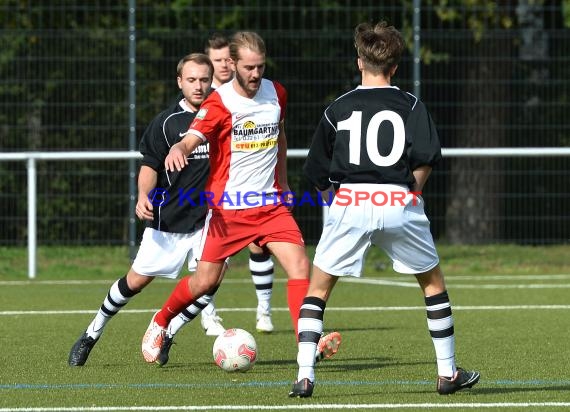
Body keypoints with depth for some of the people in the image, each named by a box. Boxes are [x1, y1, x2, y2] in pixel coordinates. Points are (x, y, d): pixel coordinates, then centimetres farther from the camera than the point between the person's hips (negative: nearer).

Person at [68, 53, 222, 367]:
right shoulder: (166, 122, -6)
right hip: (168, 219, -2)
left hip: (206, 219, 2)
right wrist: (143, 196, -22)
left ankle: (166, 335, 6)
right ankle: (92, 333, 20)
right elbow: (150, 165, -4)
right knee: (136, 280, 1)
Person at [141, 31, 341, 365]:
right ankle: (159, 324, 29)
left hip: (270, 203, 4)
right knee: (206, 280, 3)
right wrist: (178, 150, -51)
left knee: (299, 264, -15)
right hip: (227, 206, -4)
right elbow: (192, 138, -27)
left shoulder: (276, 93, 4)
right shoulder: (219, 103, -13)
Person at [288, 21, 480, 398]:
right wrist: (412, 190, 5)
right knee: (433, 282, 20)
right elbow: (427, 156, -9)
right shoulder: (411, 105, 6)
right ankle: (448, 373, 21)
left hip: (349, 204, 0)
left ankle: (305, 377, -4)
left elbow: (317, 174, 11)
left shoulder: (338, 108, 10)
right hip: (399, 204, 0)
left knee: (318, 289, 11)